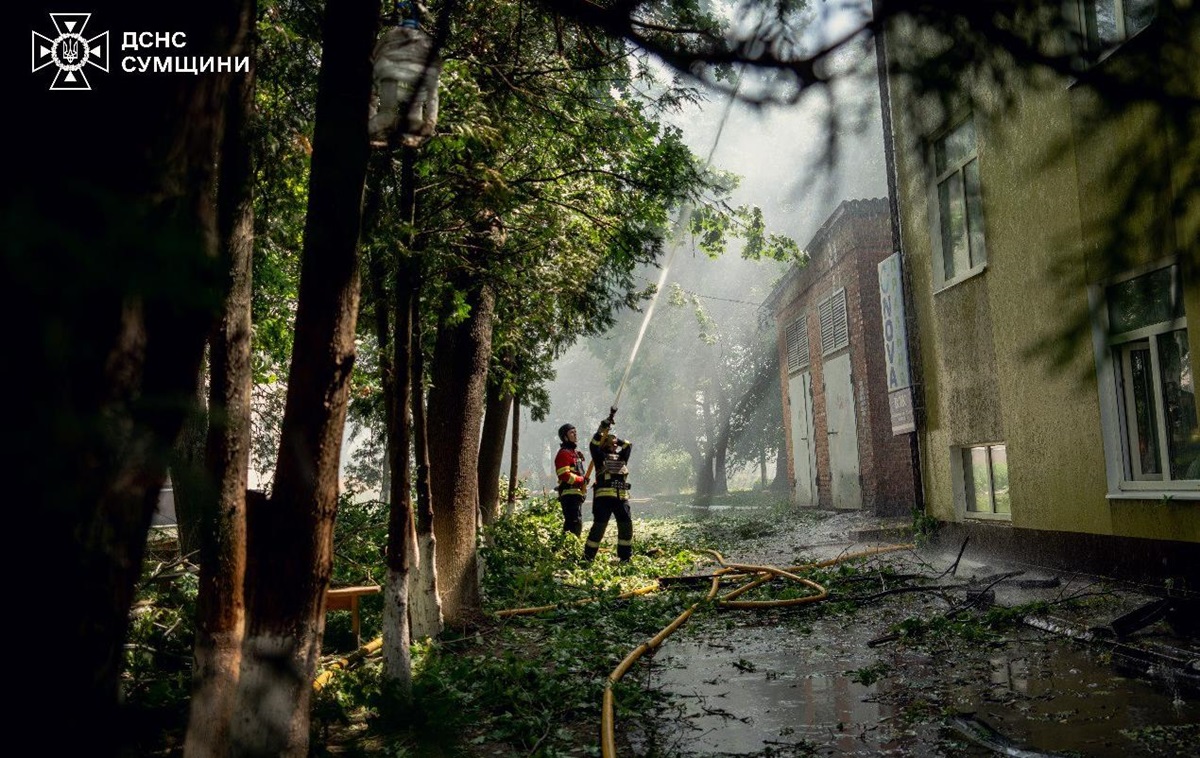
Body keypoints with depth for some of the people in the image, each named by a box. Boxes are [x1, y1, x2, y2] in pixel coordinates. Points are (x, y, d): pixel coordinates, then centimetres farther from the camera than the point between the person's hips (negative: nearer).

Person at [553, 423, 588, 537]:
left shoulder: (575, 453, 22)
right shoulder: (563, 453, -10)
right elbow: (564, 475, -20)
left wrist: (583, 484, 12)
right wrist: (582, 480, -16)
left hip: (577, 493, 10)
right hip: (569, 494, -10)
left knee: (577, 523, 13)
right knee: (575, 523, -15)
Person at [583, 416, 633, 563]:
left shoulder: (621, 457, 23)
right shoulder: (601, 457, 10)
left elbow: (629, 445, 14)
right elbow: (593, 445, -4)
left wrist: (617, 439, 13)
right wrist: (602, 429, -6)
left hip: (622, 497, 5)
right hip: (604, 496, -5)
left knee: (626, 526, 1)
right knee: (599, 526, -7)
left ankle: (625, 557, 13)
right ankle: (587, 557, 0)